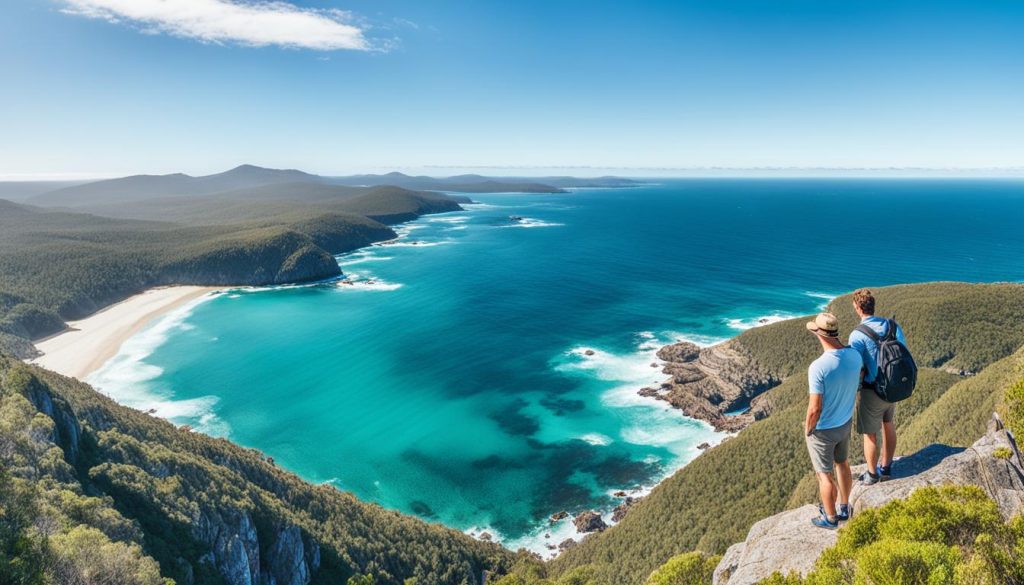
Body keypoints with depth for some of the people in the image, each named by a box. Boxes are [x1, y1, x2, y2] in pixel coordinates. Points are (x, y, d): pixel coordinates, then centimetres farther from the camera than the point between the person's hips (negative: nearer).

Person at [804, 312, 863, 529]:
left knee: (824, 474, 13)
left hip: (823, 430, -7)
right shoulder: (855, 356, -14)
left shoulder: (818, 367, -34)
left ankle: (830, 518, 31)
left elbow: (815, 408, -27)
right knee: (842, 464, 26)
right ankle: (843, 508, 46)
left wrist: (807, 429, -10)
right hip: (846, 422, 7)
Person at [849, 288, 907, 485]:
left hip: (872, 391, -6)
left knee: (870, 434, 11)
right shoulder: (892, 326, -4)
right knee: (889, 427, 22)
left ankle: (872, 474, 27)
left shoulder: (857, 335, -23)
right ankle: (886, 467, 39)